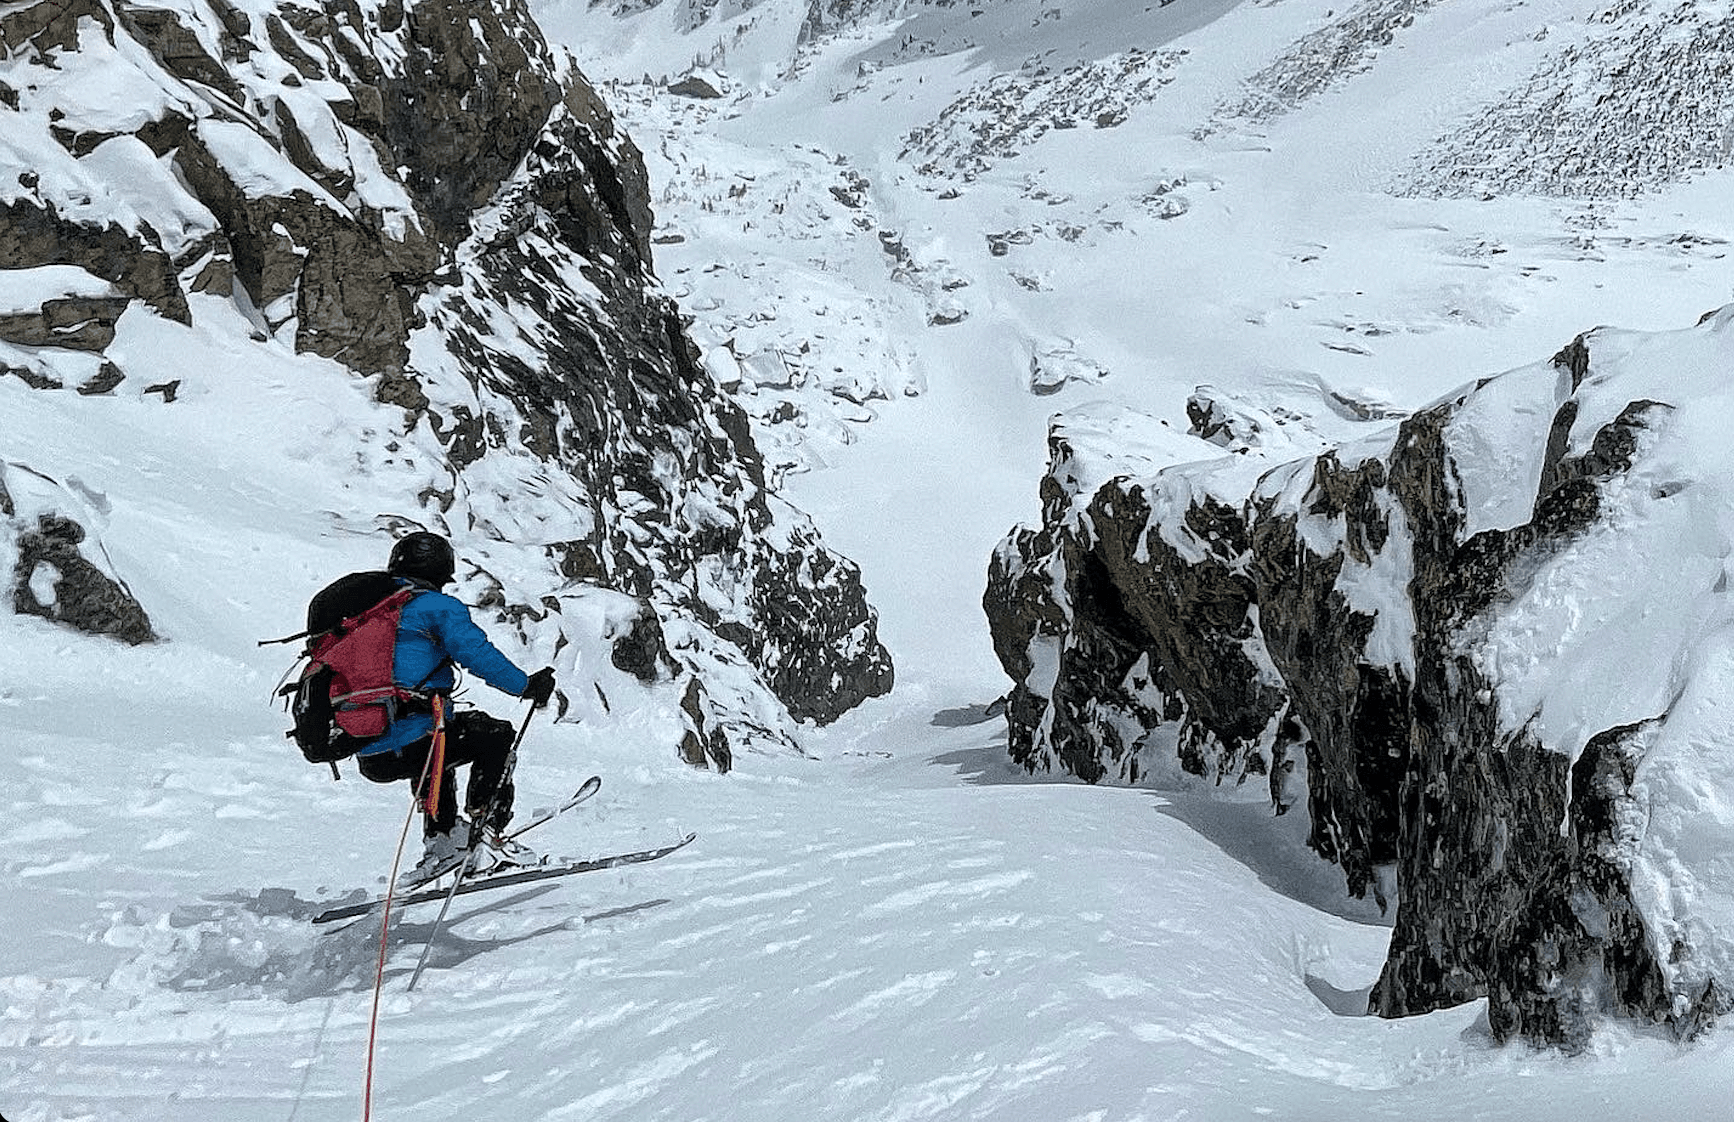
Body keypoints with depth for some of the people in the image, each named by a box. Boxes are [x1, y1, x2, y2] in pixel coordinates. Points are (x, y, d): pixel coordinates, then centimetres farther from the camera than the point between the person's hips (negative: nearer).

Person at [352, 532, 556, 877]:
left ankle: (439, 842, 30)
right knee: (496, 734, 16)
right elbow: (479, 655, -10)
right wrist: (527, 686, 2)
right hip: (409, 748, -7)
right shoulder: (437, 607, -1)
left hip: (367, 759, 7)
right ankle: (481, 829, 5)